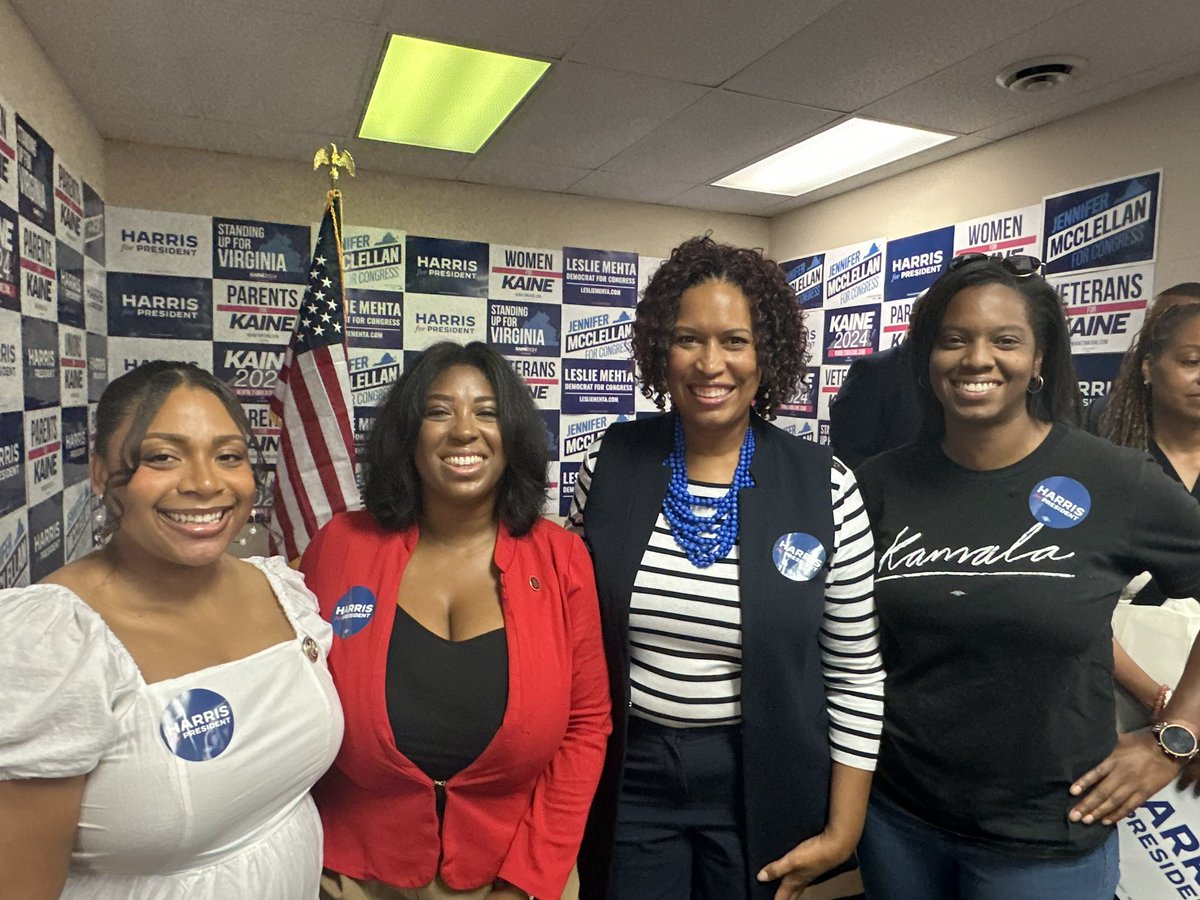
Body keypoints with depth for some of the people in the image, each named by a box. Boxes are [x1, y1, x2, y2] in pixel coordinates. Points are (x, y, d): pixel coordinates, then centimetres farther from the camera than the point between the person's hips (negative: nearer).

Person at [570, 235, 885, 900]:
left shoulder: (823, 486, -12)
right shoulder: (611, 463, -8)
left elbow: (856, 672, -5)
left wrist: (843, 828, -3)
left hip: (758, 781, -1)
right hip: (627, 775, 1)